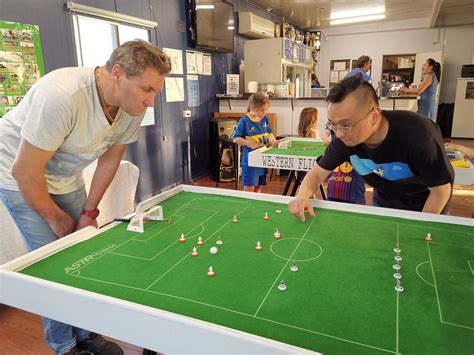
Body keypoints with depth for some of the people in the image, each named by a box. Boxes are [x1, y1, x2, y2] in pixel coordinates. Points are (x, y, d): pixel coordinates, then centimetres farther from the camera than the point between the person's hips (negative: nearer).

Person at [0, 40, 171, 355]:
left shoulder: (133, 106, -15)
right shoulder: (61, 95, -36)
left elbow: (110, 158, -1)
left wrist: (89, 212, -1)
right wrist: (54, 216, -13)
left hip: (66, 178, 6)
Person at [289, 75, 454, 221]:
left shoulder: (417, 135, -38)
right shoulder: (344, 137, -27)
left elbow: (441, 191, -24)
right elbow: (318, 173, -16)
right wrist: (303, 196, -37)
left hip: (426, 206, -3)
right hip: (383, 202, 3)